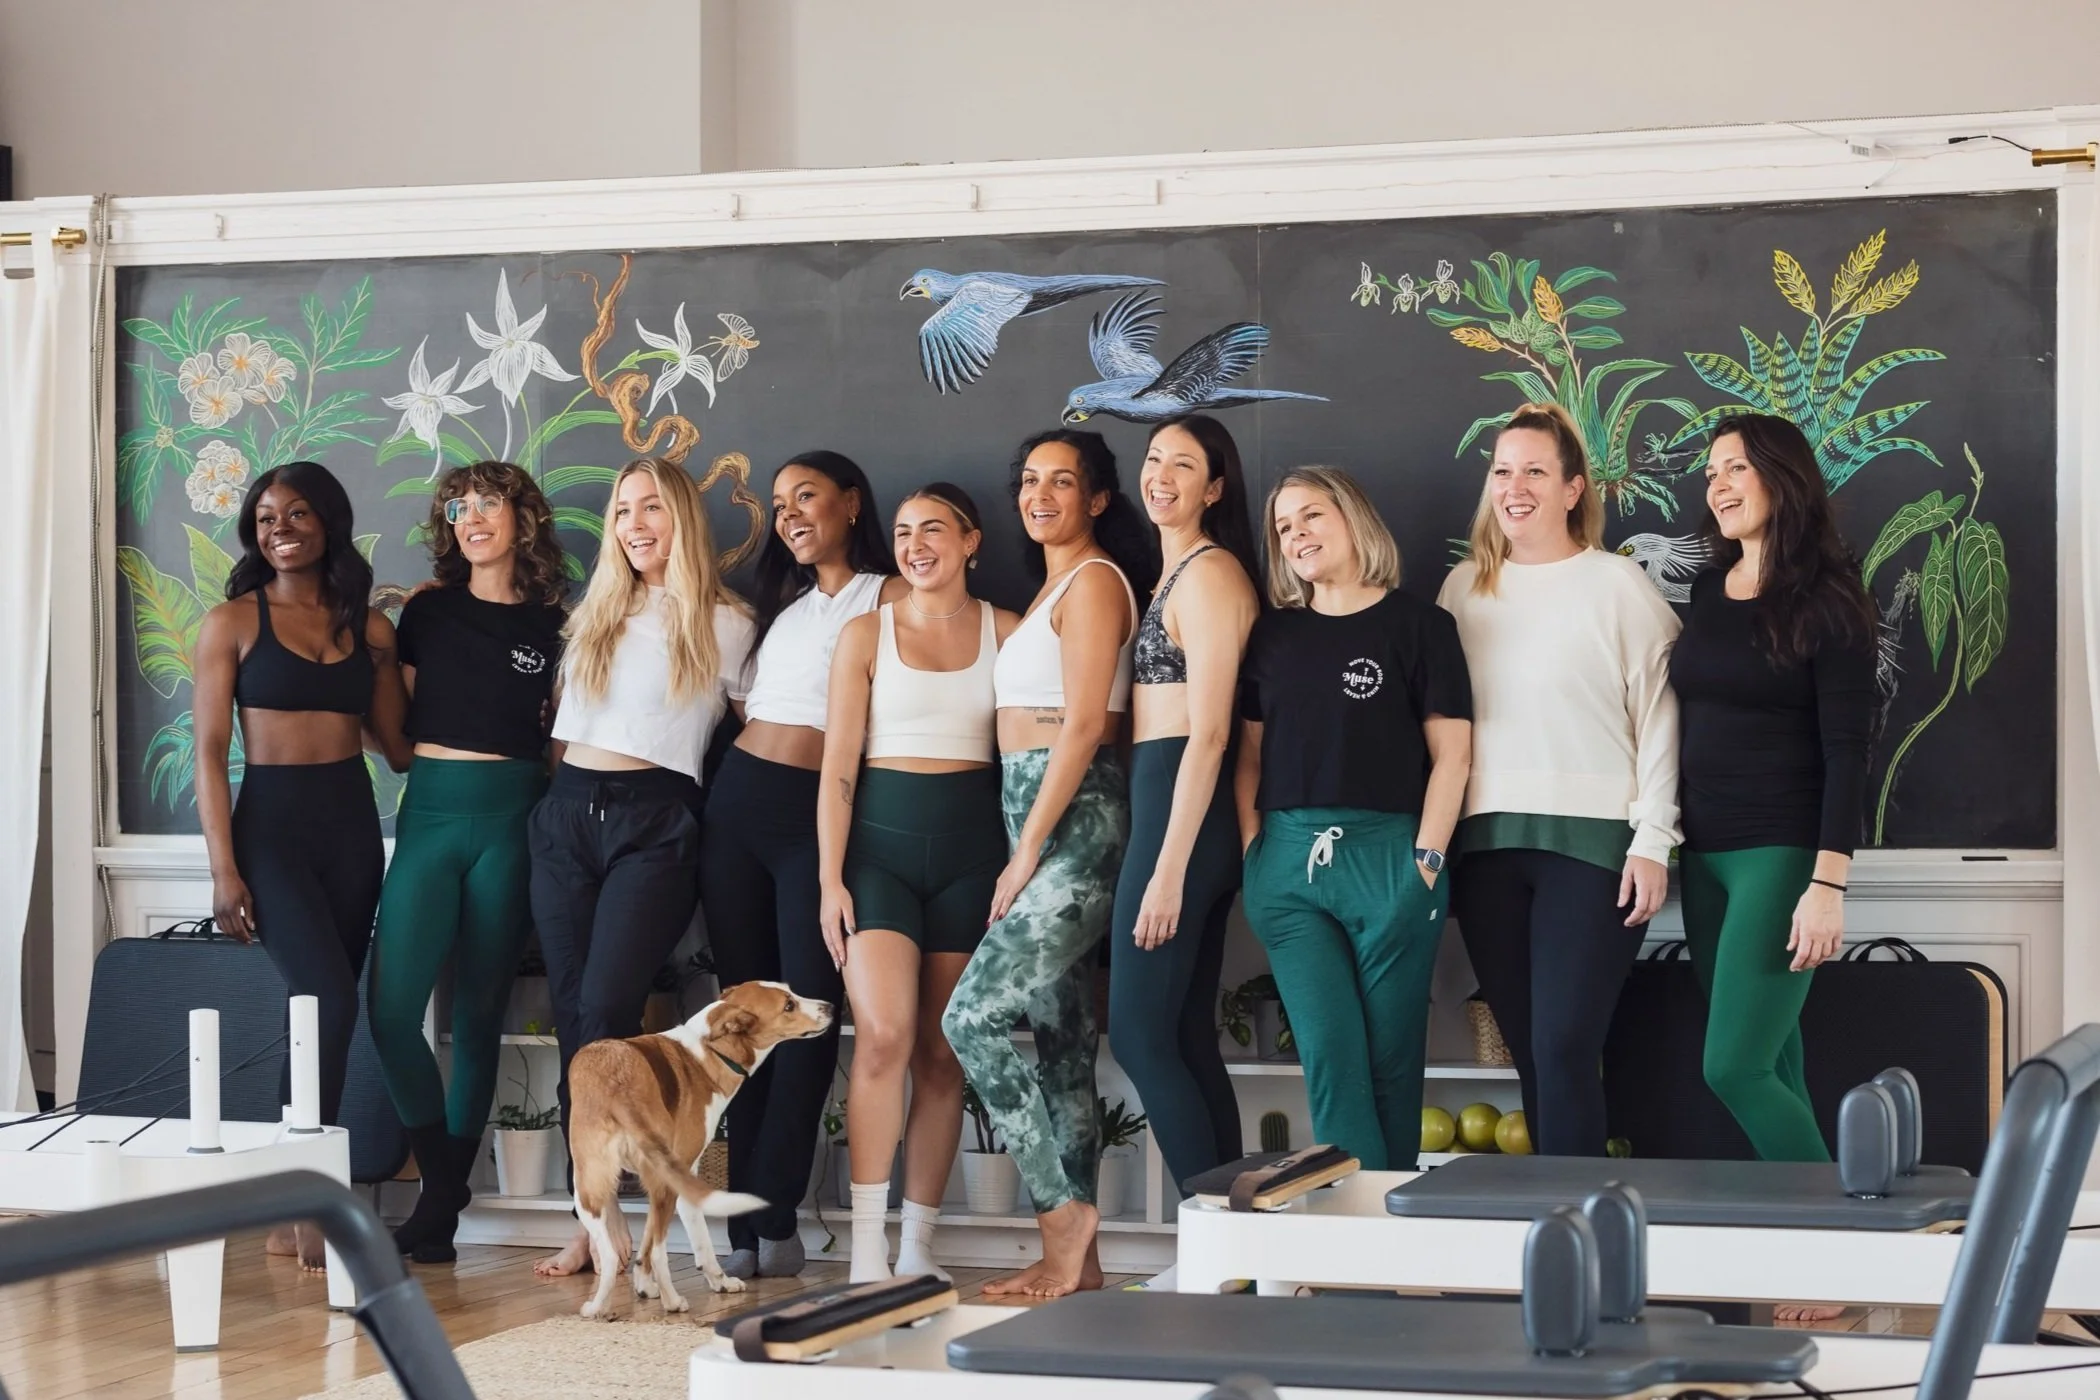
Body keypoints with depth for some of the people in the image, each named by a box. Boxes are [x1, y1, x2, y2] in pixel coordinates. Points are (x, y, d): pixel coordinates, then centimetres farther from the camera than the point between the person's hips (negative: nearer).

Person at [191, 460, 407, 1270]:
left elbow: (398, 745, 10)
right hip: (271, 824, -4)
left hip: (352, 826, 4)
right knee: (330, 1000, -18)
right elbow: (210, 754, -3)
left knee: (318, 1014, 5)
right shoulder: (233, 622, 0)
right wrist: (223, 870, -9)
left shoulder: (368, 627, 9)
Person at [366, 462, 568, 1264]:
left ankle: (442, 1203, 9)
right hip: (431, 812, 1)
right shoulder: (428, 611, 10)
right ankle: (442, 1181, 0)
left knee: (479, 1013, 3)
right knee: (393, 1006, -13)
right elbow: (394, 722, 16)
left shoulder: (553, 625, 6)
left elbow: (568, 737, 8)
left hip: (511, 818, -1)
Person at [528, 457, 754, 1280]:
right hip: (567, 813, 5)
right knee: (572, 1016, 0)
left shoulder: (723, 625, 4)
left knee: (604, 1012, -17)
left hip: (653, 821, -5)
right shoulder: (597, 615, 19)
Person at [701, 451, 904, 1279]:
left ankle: (772, 1218, -5)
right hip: (738, 800, 6)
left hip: (817, 812, -6)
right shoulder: (783, 600, 19)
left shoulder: (891, 598, 0)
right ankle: (746, 1218, 7)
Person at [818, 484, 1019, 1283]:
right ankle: (867, 1245, -16)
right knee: (884, 1032, -17)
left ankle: (919, 1246, 10)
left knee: (941, 1052, 3)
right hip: (881, 837, -1)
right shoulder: (866, 636, 6)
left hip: (970, 843, 1)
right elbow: (838, 768, 3)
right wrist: (830, 880, -5)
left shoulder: (1005, 632, 7)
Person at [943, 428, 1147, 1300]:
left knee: (974, 1016, -15)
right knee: (1061, 1036, 8)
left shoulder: (1095, 581, -8)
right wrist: (1027, 850, 11)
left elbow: (1085, 723, -15)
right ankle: (1075, 1257, 10)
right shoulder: (1054, 586, 21)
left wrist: (1028, 852, -15)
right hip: (1043, 826, 9)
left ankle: (1062, 1210, -12)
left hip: (1073, 824, -9)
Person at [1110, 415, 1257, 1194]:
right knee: (1187, 1039, 9)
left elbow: (1209, 730, -17)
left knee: (1140, 1036, -9)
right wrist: (1168, 855, 12)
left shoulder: (1208, 573, -10)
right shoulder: (1174, 573, 19)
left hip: (1181, 809, -10)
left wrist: (1168, 867, -21)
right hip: (1168, 806, 10)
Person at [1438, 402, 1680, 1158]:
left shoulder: (1616, 583, -1)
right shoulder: (1464, 586, 14)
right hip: (1487, 842, 5)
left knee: (1563, 1049, -11)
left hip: (1591, 842, -5)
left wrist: (1652, 840, -9)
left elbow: (1658, 715, -3)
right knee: (1529, 1056, 6)